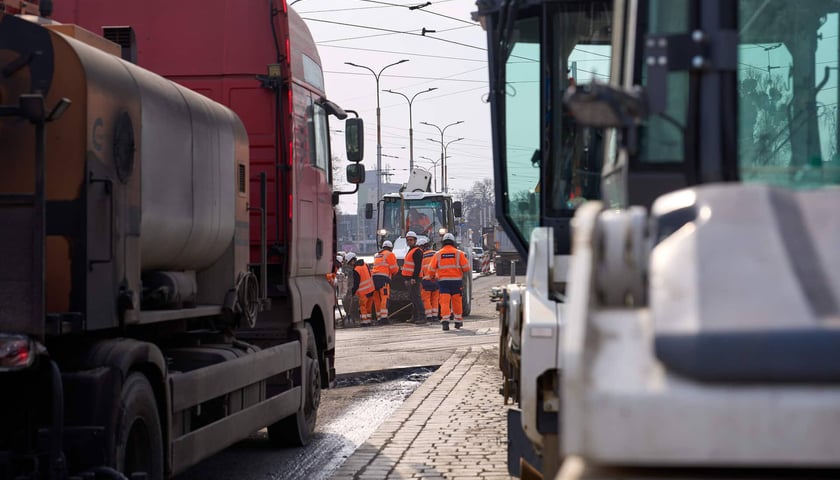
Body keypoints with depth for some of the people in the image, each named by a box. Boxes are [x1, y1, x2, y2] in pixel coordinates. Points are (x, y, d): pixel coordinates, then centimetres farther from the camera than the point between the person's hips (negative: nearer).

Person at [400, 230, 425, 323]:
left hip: (414, 278, -11)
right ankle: (414, 316, 20)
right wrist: (406, 278, 26)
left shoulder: (417, 251, -12)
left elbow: (418, 266, -21)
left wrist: (414, 277, -26)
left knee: (416, 297, -14)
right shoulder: (410, 251, 21)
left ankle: (422, 317, -17)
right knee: (412, 297, 14)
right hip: (410, 278, 11)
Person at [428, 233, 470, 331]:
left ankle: (445, 320, -20)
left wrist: (433, 276, 21)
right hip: (456, 280, 0)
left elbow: (431, 269, 1)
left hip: (443, 280, 0)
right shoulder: (459, 253, 1)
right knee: (457, 301, 12)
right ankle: (458, 321, 22)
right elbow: (466, 267, -2)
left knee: (444, 301, -4)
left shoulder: (438, 254, 3)